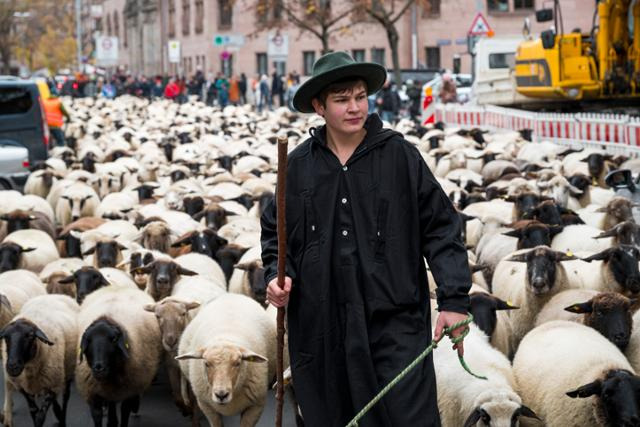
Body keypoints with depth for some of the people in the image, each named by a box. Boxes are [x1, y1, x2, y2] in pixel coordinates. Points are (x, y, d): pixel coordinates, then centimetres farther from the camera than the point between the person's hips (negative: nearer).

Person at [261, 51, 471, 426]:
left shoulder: (400, 155, -1)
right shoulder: (299, 165, 7)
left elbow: (441, 228, 1)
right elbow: (275, 231, 19)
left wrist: (454, 300, -5)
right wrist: (277, 274, 0)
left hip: (394, 321, -3)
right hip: (322, 325, 3)